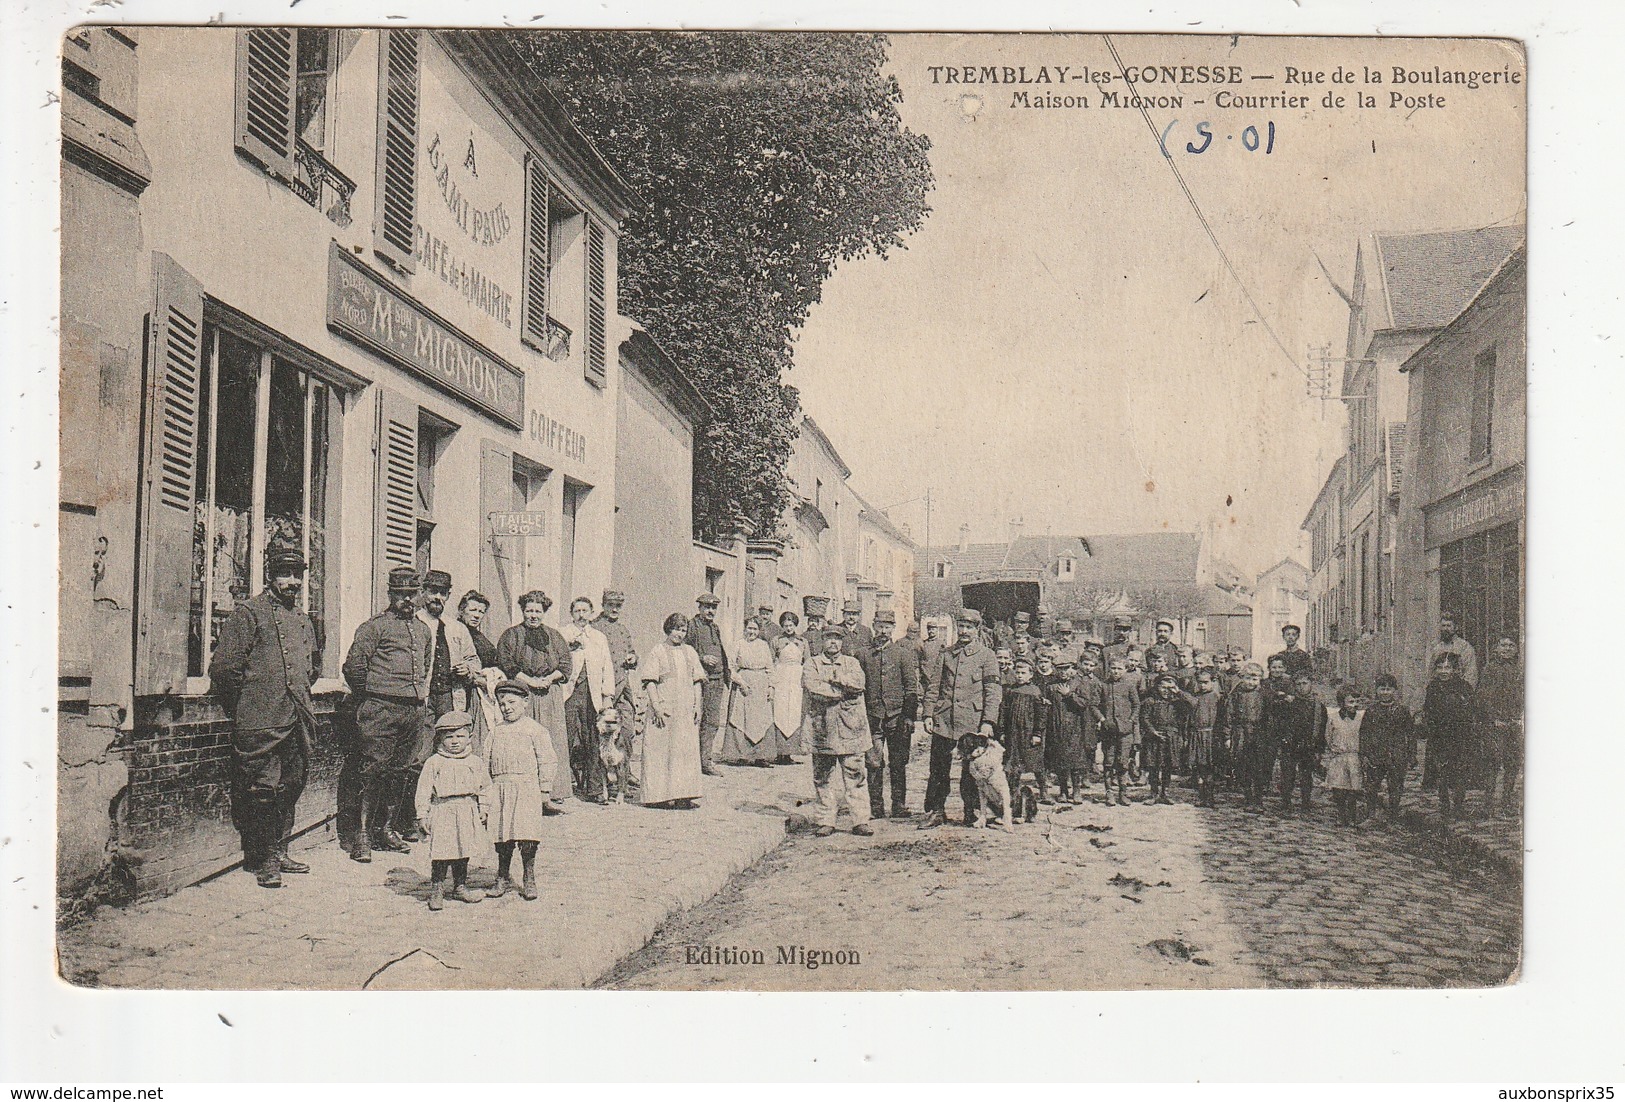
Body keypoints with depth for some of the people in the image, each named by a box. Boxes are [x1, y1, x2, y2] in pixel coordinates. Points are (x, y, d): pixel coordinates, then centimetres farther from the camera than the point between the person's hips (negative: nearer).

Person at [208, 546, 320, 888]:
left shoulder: (303, 620, 17)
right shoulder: (249, 614, -5)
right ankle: (264, 862, 4)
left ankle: (279, 853, 24)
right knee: (263, 790, -5)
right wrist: (245, 703, -3)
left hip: (297, 719, 8)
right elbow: (224, 667, -9)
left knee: (291, 788, 12)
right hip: (261, 723, -7)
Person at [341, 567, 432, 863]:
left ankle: (384, 829, 18)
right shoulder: (375, 627, -3)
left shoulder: (423, 630, 17)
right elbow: (353, 665, -6)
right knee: (372, 770, -8)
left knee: (399, 772, 10)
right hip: (382, 709, -7)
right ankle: (362, 834, -6)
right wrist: (368, 700, 1)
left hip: (415, 709, 7)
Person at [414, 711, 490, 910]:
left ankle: (460, 887, 25)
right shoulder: (434, 763, -1)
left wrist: (483, 810, 8)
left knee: (463, 851, 12)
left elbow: (485, 787, 14)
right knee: (441, 852, -7)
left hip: (468, 813, 3)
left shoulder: (475, 762, 7)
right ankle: (436, 889, 5)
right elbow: (424, 791, -1)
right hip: (442, 811, -3)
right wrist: (422, 815, -5)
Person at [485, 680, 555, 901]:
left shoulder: (535, 730, 0)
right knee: (501, 835, 6)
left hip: (527, 788, -4)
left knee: (526, 836, -6)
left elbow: (547, 762, 0)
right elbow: (488, 761, 19)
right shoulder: (496, 732, 14)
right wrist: (488, 788, 14)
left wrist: (544, 790, -3)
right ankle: (502, 877, 18)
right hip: (499, 789, 4)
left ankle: (529, 879, 5)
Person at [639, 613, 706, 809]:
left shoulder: (689, 652, 14)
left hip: (686, 711, 4)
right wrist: (656, 706, -15)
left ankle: (682, 796, 5)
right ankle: (659, 795, 3)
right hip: (664, 710, -4)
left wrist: (698, 705, 4)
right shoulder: (657, 652, 0)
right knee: (660, 752, -3)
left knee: (686, 751, 2)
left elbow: (697, 681, 14)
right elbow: (649, 682, -6)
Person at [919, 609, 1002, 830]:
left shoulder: (987, 656, 3)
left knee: (971, 769, 5)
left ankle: (972, 813, 16)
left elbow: (993, 692, -3)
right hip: (943, 720, 3)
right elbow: (933, 686, 13)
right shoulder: (947, 654, 13)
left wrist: (988, 722, -11)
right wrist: (928, 714, 3)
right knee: (938, 768, 4)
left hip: (972, 722, -3)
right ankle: (935, 811, 12)